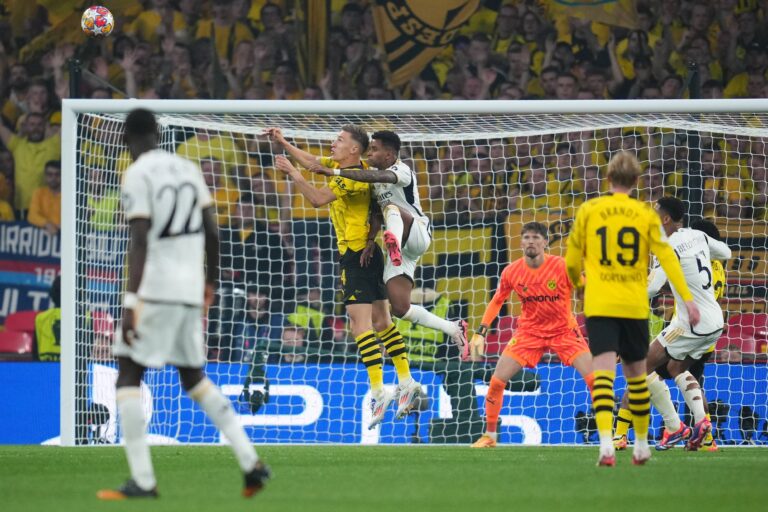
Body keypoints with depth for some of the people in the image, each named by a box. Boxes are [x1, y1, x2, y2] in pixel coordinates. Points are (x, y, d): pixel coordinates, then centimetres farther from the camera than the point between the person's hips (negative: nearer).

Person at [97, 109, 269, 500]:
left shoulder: (137, 176, -8)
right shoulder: (188, 169, 12)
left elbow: (140, 242, -17)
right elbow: (212, 232, 14)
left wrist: (130, 303, -20)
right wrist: (211, 283, 27)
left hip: (155, 291, -7)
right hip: (191, 292, 7)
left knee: (128, 376, -2)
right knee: (194, 377, 19)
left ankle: (143, 481, -11)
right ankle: (250, 463, 11)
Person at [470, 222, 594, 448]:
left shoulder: (562, 267, -18)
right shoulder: (512, 272, -9)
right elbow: (497, 302, 6)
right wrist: (480, 333, 2)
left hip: (564, 330, -2)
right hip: (529, 331, 2)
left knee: (594, 379, -16)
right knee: (497, 380, -8)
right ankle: (489, 435, 10)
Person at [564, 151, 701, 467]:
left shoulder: (588, 211, 3)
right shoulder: (646, 215, 4)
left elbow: (572, 261, 9)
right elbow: (667, 257, -4)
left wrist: (577, 282, 30)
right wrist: (687, 298, -5)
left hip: (599, 307, -2)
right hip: (635, 307, 2)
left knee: (604, 372, -11)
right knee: (636, 373, 18)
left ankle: (606, 443, -30)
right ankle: (641, 444, 28)